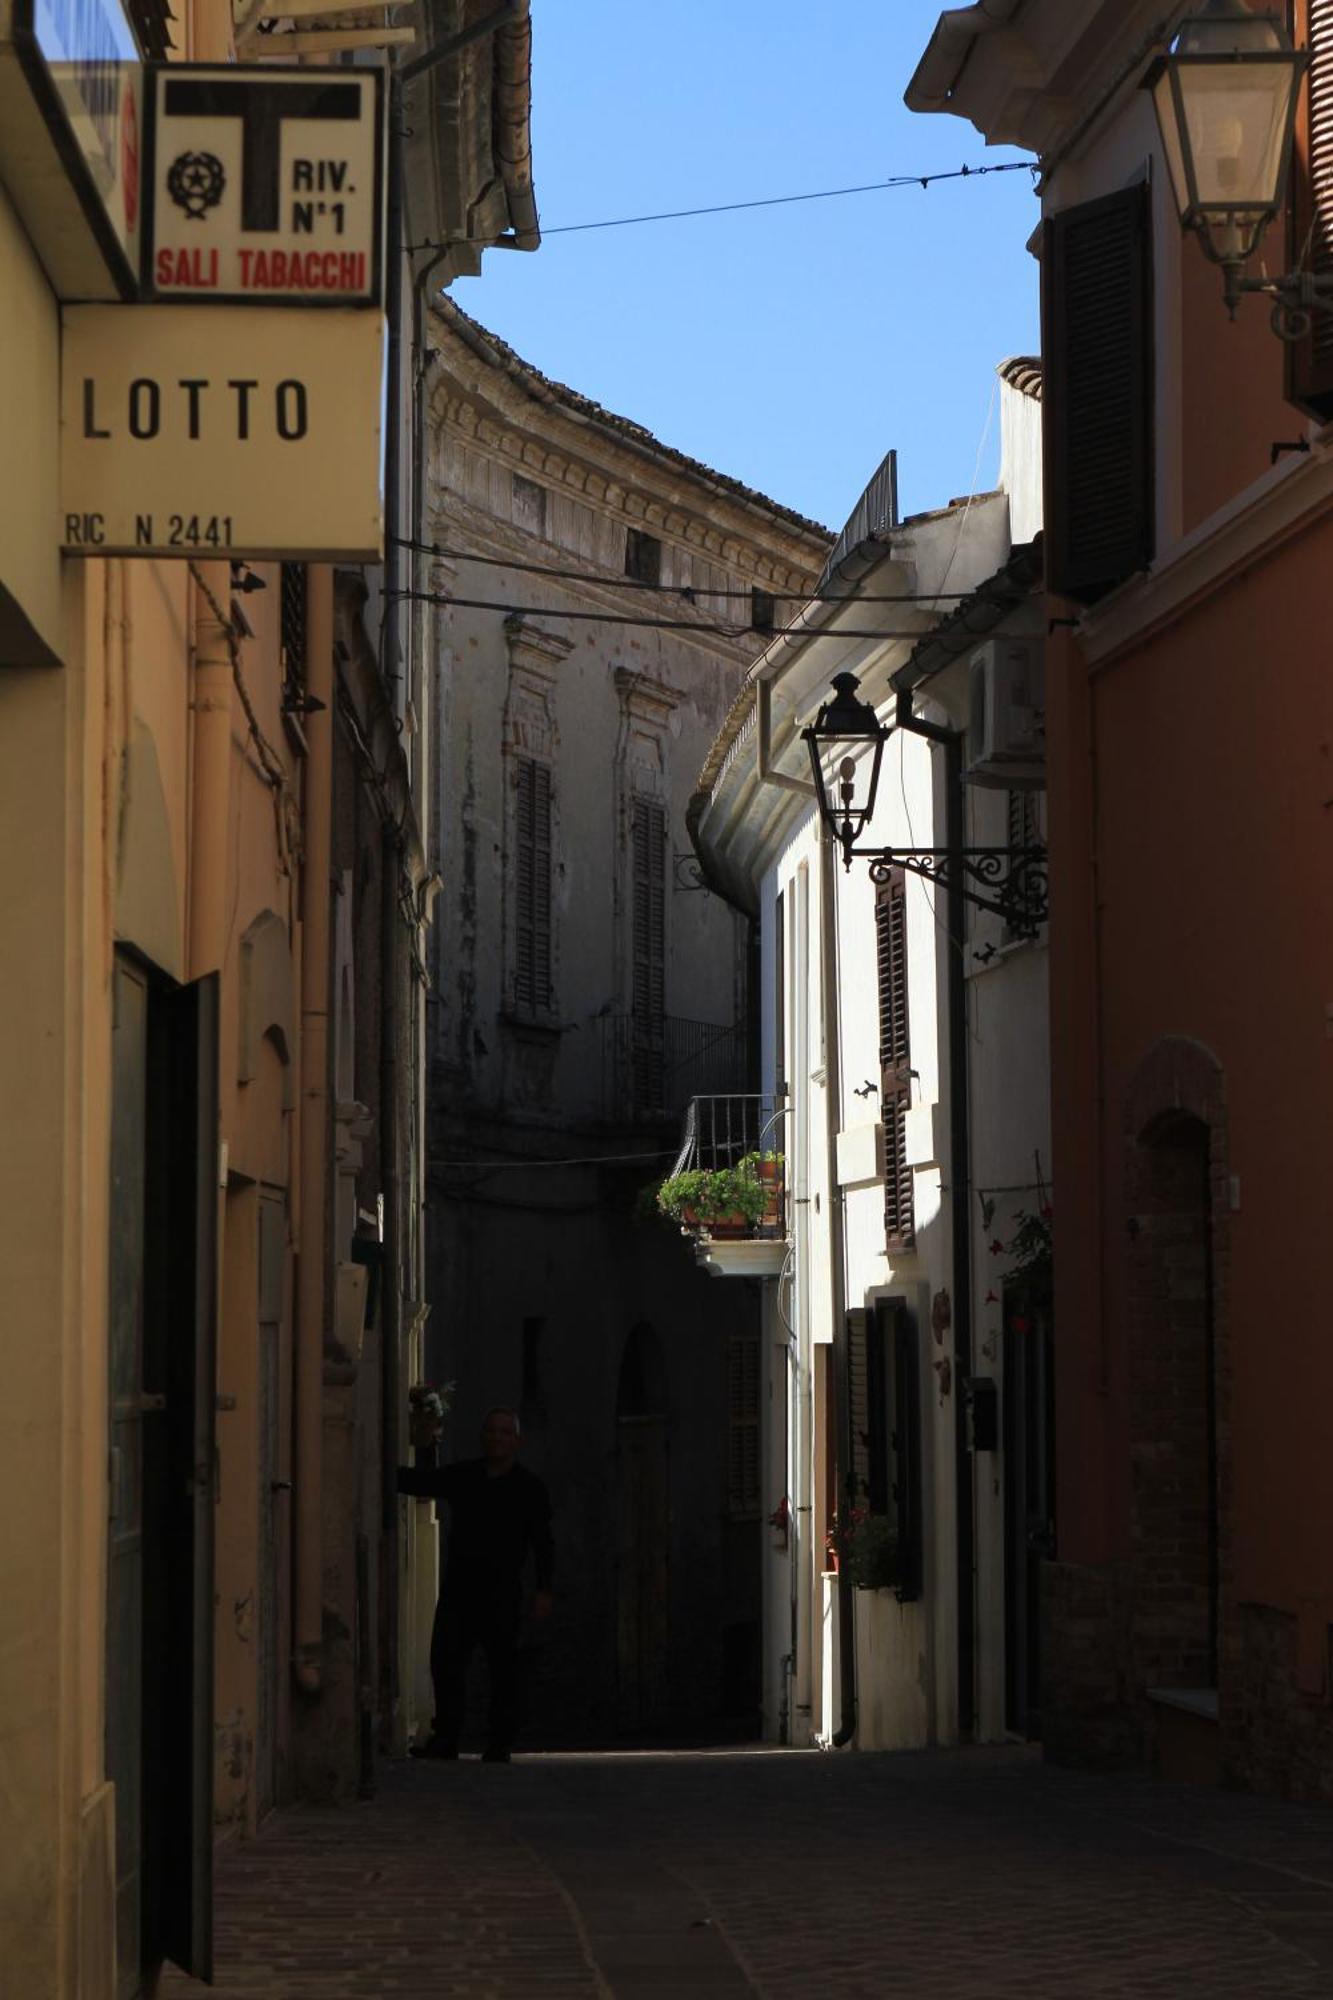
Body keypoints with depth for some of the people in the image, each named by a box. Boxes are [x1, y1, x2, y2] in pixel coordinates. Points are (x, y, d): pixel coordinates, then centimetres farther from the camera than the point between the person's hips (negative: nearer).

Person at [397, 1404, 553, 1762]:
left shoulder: (530, 1487, 5)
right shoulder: (461, 1477, 12)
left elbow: (543, 1544, 3)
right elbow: (416, 1482, 17)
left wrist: (543, 1590, -6)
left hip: (501, 1589, -3)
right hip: (458, 1584, 3)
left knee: (503, 1666, -2)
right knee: (445, 1661, -3)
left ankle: (499, 1743, 3)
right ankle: (444, 1738, 3)